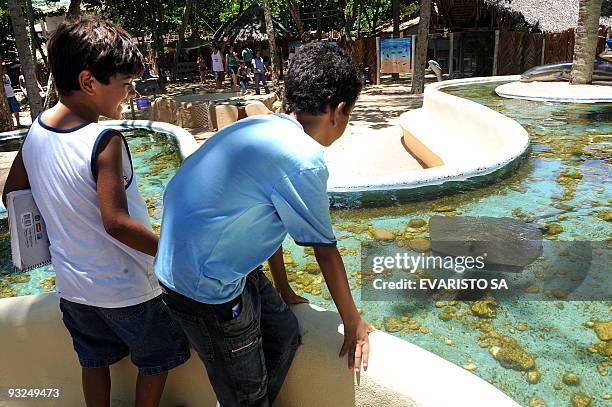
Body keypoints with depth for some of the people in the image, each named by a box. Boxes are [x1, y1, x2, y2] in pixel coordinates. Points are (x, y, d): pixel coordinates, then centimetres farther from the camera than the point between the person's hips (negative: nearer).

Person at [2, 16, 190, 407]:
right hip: (127, 289, -6)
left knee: (94, 360, 28)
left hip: (73, 286, 7)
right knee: (156, 360, 19)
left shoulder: (35, 131, -4)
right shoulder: (105, 141, -26)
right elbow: (117, 223, -31)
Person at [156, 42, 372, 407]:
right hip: (207, 285, -9)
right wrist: (353, 323, 4)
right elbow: (326, 252, -14)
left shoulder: (264, 127, 2)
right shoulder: (304, 161, -25)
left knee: (285, 335, 20)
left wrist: (283, 290, 23)